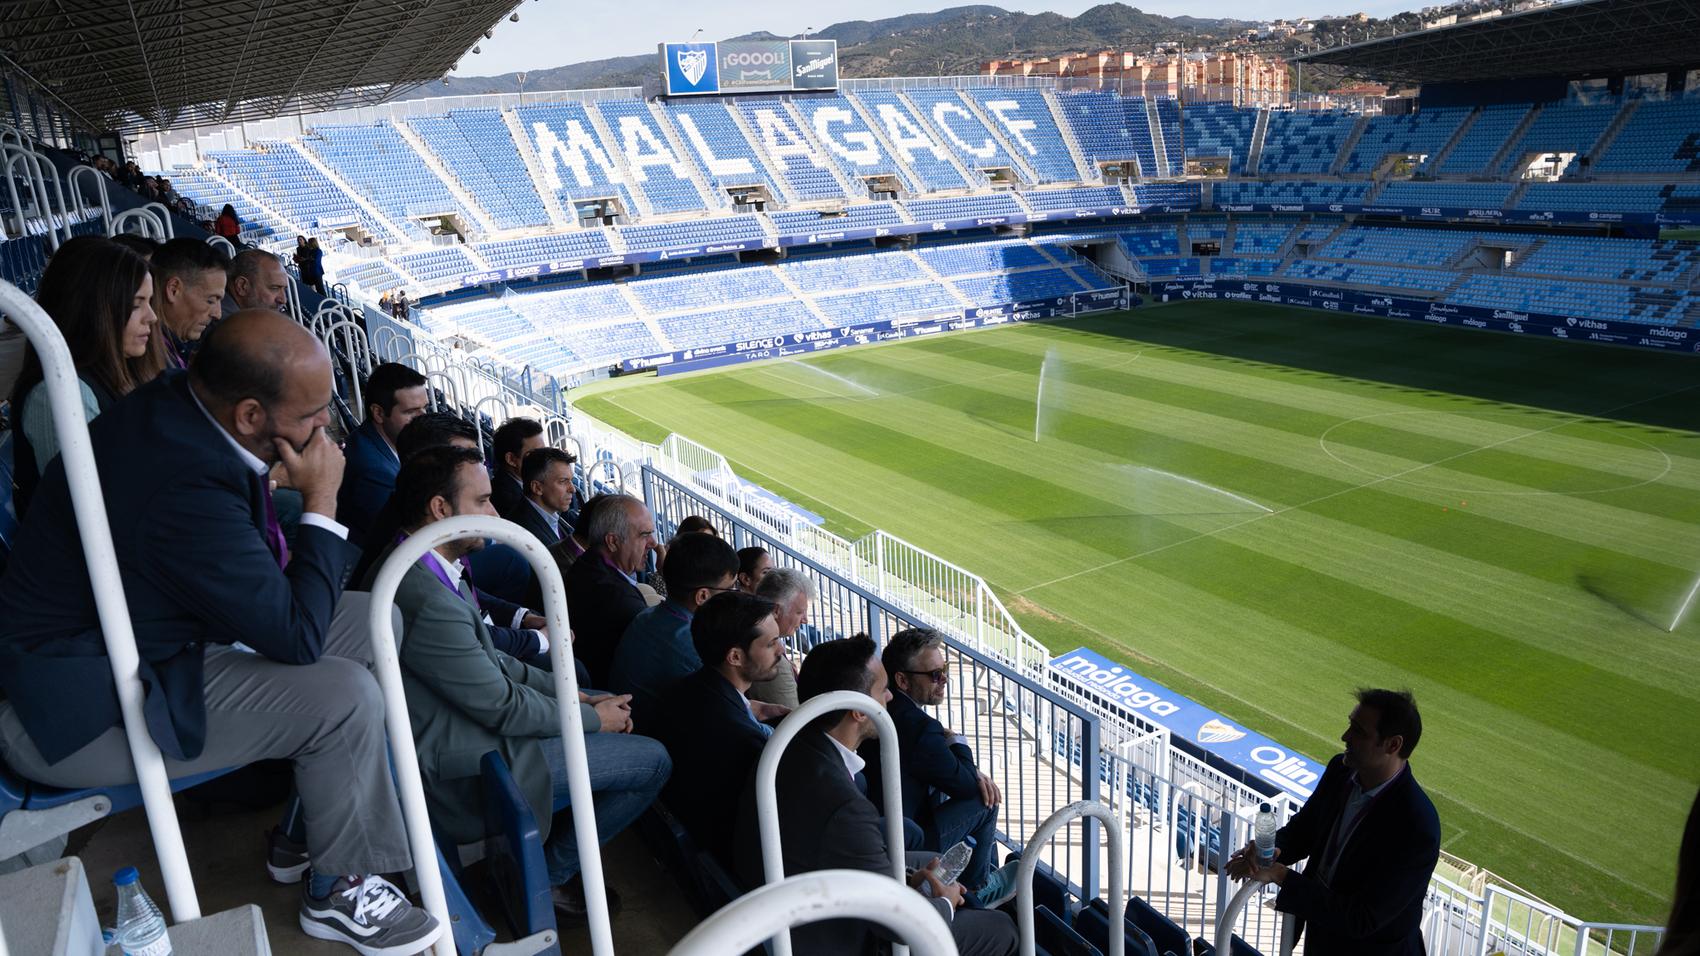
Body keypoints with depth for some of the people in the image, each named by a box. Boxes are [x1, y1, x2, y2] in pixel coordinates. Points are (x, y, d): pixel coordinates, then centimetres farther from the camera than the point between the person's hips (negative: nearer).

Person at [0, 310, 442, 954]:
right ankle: (341, 891, 2)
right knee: (345, 697, -23)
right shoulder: (187, 489, -35)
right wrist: (322, 502, -20)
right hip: (84, 709, -10)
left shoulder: (174, 399, -5)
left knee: (369, 619, 5)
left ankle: (313, 821, 15)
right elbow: (299, 637, -25)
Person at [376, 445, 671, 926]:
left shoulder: (417, 567, 3)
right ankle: (544, 876, 10)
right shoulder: (427, 600, -30)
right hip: (467, 773, -10)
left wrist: (576, 695, 3)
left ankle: (551, 858, 23)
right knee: (653, 760, -8)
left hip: (456, 734, 10)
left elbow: (490, 660, 10)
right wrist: (593, 718, -7)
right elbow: (503, 706, -22)